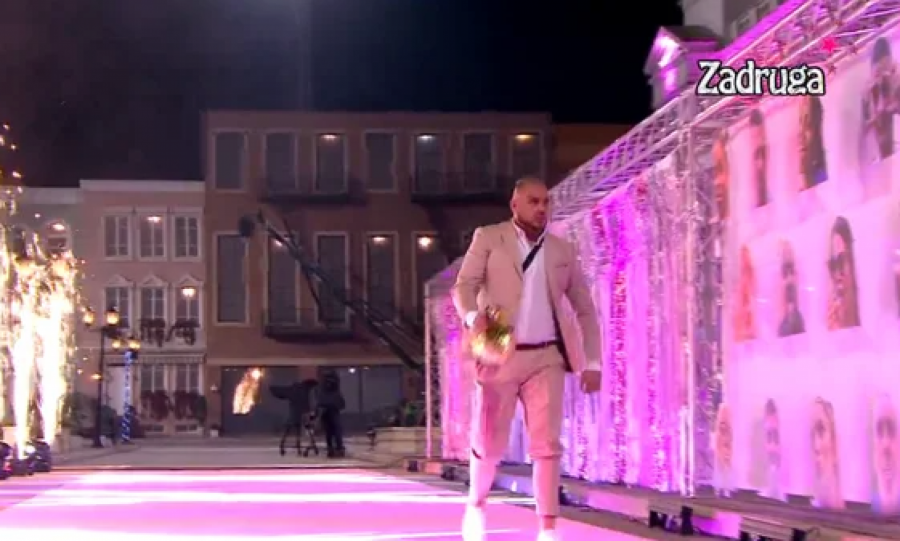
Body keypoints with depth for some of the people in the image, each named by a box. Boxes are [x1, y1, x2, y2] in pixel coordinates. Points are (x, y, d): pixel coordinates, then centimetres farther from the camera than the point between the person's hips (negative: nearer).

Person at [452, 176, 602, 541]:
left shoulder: (562, 251, 11)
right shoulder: (488, 238, 3)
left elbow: (585, 308, 14)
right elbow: (463, 286, -5)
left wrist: (592, 362, 6)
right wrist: (473, 316, -28)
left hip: (546, 357, 2)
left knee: (547, 443, -8)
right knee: (488, 442, 5)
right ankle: (476, 505, 33)